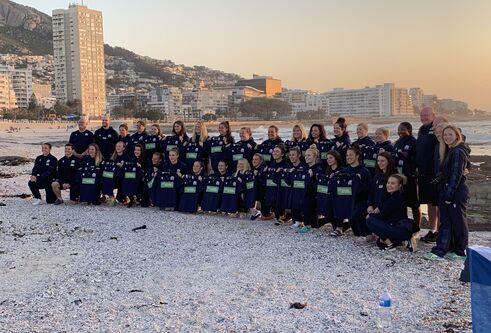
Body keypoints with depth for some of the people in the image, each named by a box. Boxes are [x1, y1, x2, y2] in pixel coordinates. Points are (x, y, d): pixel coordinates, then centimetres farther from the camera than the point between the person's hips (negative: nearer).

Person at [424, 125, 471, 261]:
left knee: (458, 221, 2)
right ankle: (439, 251, 9)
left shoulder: (458, 152, -13)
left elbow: (456, 175, -19)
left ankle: (461, 251, 14)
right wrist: (444, 192, 14)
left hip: (456, 192, -9)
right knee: (445, 222, 8)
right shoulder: (449, 151, 16)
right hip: (447, 192, 9)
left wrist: (449, 193, -20)